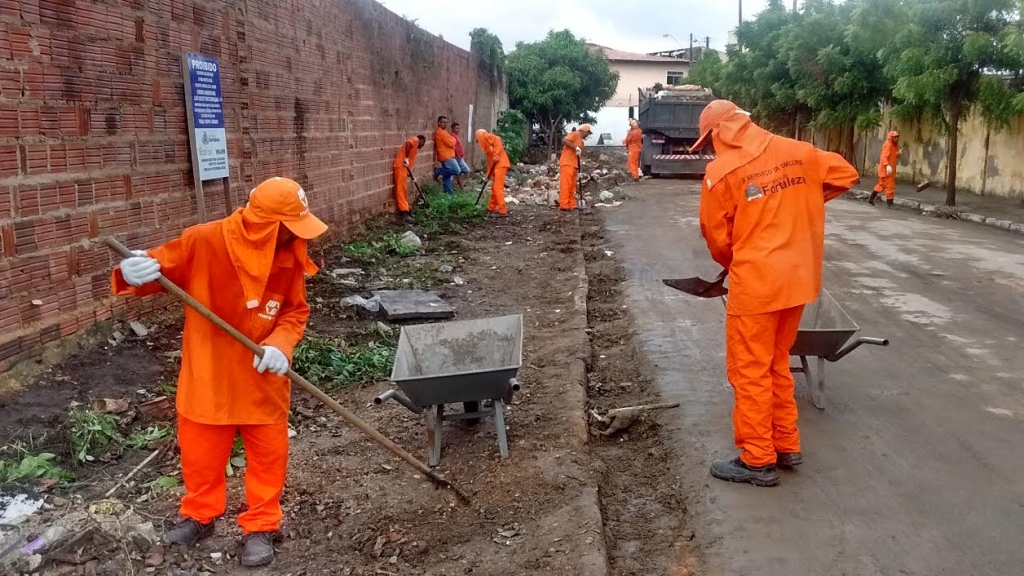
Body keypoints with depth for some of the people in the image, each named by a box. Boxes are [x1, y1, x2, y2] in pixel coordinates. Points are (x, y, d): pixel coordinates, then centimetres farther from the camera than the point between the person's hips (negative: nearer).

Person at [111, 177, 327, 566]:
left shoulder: (290, 256, -11)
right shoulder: (205, 241, -21)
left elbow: (295, 313, -3)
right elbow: (158, 267, -11)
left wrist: (281, 344, -23)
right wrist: (132, 274, -35)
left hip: (264, 378, 1)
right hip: (208, 374, -1)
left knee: (267, 455, 11)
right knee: (200, 452, 17)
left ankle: (261, 527, 30)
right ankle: (200, 515, 42)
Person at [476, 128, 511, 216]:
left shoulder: (487, 136, 0)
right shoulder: (487, 144, 25)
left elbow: (498, 140, -19)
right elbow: (490, 159, 23)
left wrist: (496, 155, -23)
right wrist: (489, 173, 20)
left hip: (501, 164, -10)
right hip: (497, 165, 10)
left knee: (498, 187, -11)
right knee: (494, 187, 17)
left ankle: (502, 211, -12)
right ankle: (491, 208, 27)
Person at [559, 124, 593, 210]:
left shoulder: (581, 141, 24)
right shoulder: (575, 134, -2)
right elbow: (564, 141, -17)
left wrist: (578, 170, 17)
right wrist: (576, 147, -20)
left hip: (573, 165, 10)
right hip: (567, 163, -10)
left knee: (572, 185, 9)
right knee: (566, 184, -11)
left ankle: (571, 205, 12)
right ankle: (564, 205, -12)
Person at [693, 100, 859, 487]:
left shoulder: (721, 171, -11)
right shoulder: (797, 152, 5)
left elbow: (717, 237, -3)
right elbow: (846, 175, 17)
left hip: (755, 284, -7)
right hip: (797, 279, 7)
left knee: (750, 372, 5)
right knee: (777, 364, 20)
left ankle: (758, 461, 12)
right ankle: (787, 445, 29)